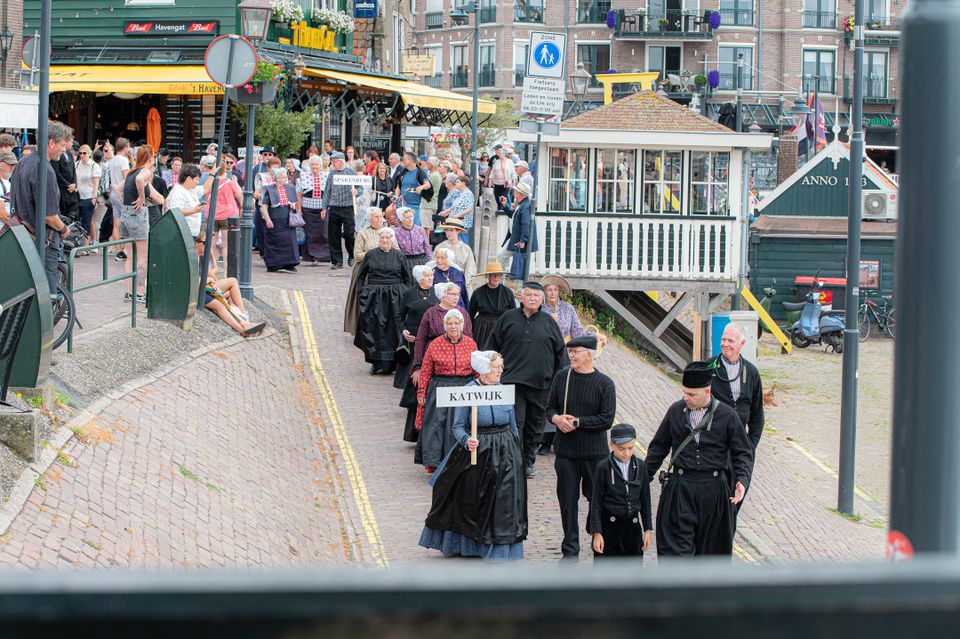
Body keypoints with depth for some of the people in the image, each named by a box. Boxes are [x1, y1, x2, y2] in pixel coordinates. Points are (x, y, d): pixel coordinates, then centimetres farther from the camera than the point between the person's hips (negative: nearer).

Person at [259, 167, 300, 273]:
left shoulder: (290, 188, 10)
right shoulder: (269, 189, -4)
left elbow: (295, 202, 24)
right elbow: (264, 206, -8)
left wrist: (293, 205, 0)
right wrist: (267, 220, -17)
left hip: (287, 220, 4)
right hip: (273, 222, -4)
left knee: (289, 241, -4)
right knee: (273, 243, 1)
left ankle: (289, 264, 0)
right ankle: (272, 266, 9)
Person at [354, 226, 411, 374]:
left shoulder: (399, 256, 5)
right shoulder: (370, 255, 5)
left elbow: (408, 279, 10)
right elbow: (360, 276, 12)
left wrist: (404, 295, 0)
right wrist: (362, 293, 1)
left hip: (394, 300, 0)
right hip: (374, 298, 0)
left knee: (394, 329, -1)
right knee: (375, 329, -3)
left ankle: (392, 363, 6)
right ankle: (376, 363, 4)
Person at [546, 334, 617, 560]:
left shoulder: (604, 383, -7)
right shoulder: (562, 378, 4)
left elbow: (607, 420, -11)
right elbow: (550, 407, 12)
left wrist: (577, 422, -15)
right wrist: (556, 418, -11)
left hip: (595, 452, -3)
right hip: (566, 451, 3)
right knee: (567, 501, 5)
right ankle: (570, 550, 15)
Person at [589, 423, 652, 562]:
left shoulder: (640, 467, 1)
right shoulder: (604, 468, -8)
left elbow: (645, 499, 8)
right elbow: (596, 502, -6)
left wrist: (647, 529, 7)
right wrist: (597, 532, -10)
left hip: (632, 526, 3)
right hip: (609, 527, -3)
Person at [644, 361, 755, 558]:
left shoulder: (727, 416, -3)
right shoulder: (676, 411, 2)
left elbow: (743, 453, 1)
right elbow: (659, 446, 13)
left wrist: (742, 481, -15)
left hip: (713, 490, 0)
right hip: (679, 490, 0)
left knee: (709, 548, 10)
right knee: (677, 547, -7)